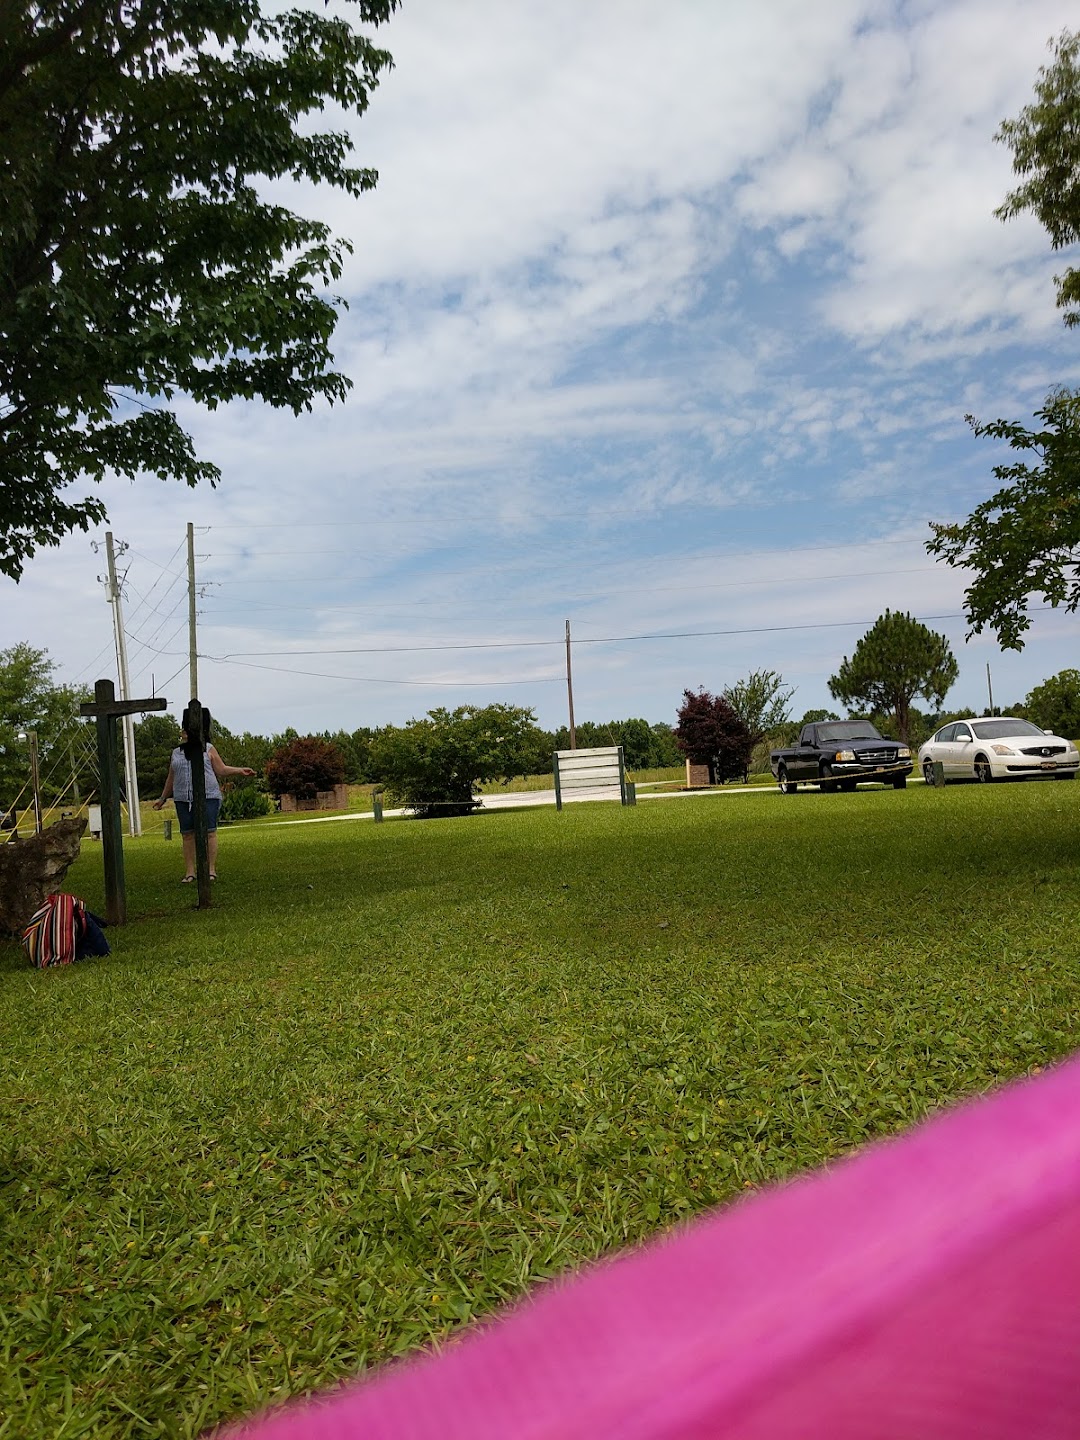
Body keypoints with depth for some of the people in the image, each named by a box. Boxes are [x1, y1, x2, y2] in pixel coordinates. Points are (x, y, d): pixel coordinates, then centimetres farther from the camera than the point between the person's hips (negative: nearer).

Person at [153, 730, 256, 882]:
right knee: (187, 835, 1)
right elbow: (171, 779, 23)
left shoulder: (208, 749, 5)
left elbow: (221, 770, 6)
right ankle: (189, 872, 5)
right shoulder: (176, 753, 15)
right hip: (183, 800, 3)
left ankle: (212, 870, -2)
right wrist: (163, 799, 25)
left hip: (207, 797, -3)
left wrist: (240, 770, -6)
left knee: (209, 832, -6)